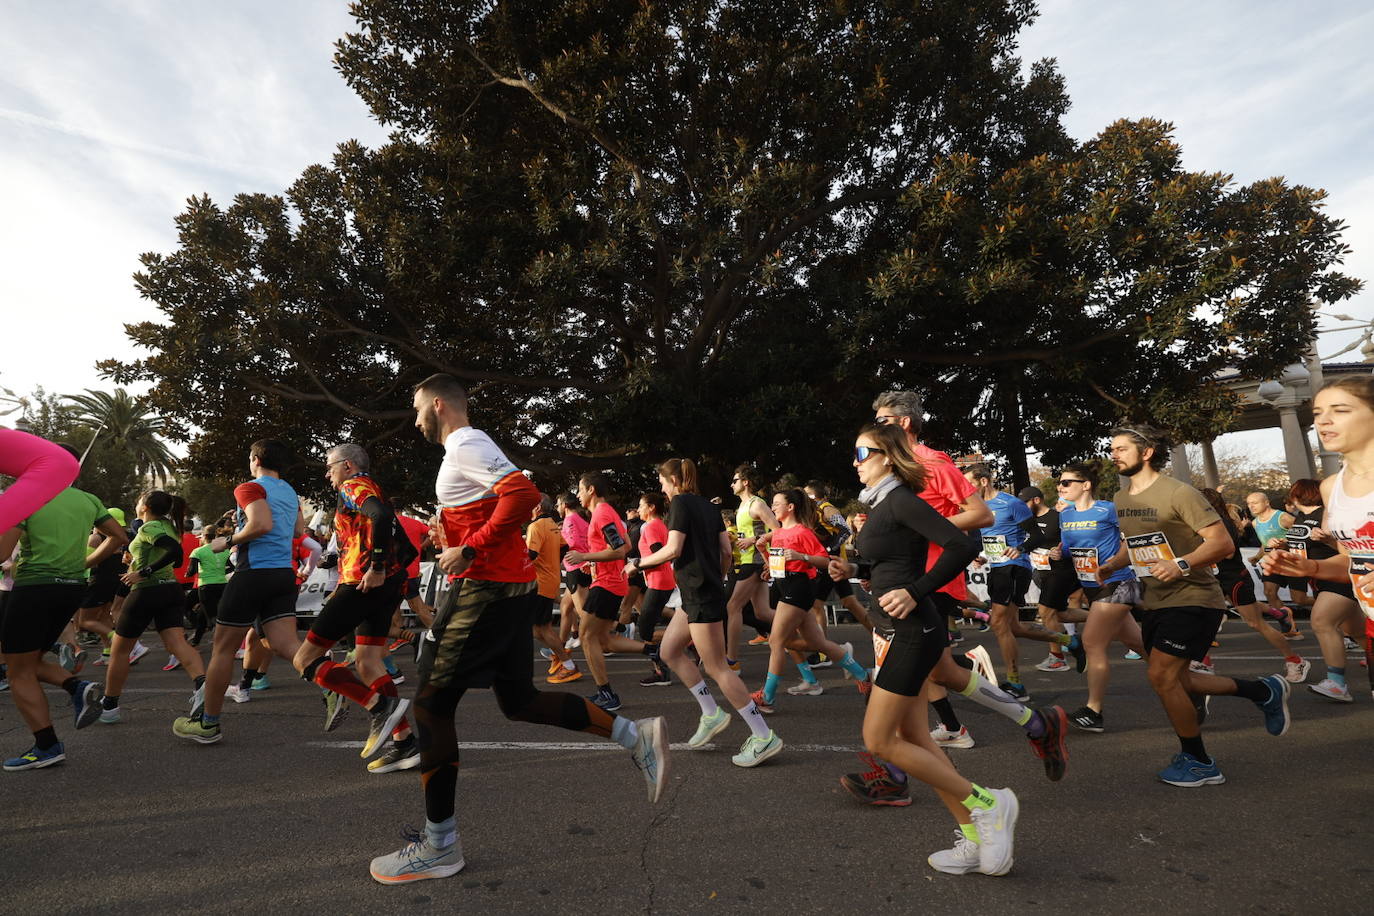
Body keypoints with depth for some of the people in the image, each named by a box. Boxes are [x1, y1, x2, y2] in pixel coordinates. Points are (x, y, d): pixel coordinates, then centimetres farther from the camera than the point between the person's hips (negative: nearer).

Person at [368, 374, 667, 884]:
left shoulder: (465, 445, -11)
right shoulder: (470, 448, 19)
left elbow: (523, 495, -26)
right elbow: (514, 498, 24)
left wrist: (468, 550, -22)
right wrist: (455, 539, 15)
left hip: (486, 589, -10)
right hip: (508, 585, 10)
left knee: (431, 703, -2)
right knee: (519, 701, 15)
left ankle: (439, 846, 9)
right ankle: (637, 737, 15)